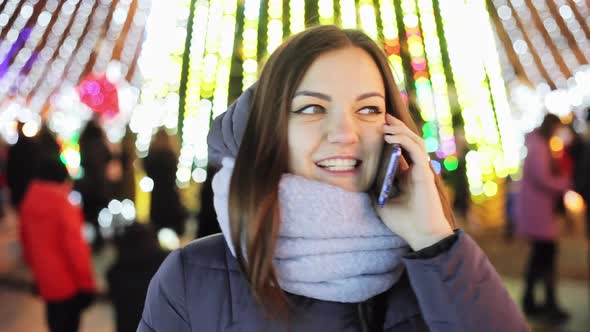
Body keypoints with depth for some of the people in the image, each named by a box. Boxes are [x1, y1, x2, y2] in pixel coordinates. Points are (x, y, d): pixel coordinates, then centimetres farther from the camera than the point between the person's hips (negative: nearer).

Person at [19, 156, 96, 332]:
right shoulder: (62, 206, -20)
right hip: (68, 281, -7)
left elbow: (26, 242, 13)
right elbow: (75, 246, -20)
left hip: (44, 279, 7)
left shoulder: (28, 203, 3)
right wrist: (87, 282, -12)